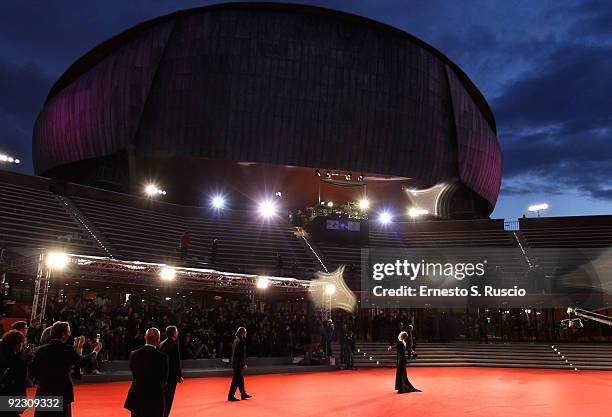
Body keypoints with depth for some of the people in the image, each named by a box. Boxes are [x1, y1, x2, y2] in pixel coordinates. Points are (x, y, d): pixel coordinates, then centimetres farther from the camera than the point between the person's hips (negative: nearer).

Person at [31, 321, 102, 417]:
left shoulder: (39, 350, -2)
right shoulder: (68, 350, -12)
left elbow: (34, 373, 5)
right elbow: (82, 361, 4)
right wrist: (95, 351, 20)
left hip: (43, 394, 4)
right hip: (62, 394, -4)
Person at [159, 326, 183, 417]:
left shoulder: (162, 344, 6)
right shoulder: (174, 345, -17)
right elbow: (177, 362, -17)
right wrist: (179, 375, -11)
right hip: (172, 374, -7)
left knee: (164, 396, 19)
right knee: (169, 397, 1)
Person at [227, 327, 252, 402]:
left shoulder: (236, 341, 10)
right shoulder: (241, 342, -18)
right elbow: (242, 354, -20)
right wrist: (244, 364, -16)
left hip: (235, 363, 10)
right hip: (239, 364, -10)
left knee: (241, 379, 17)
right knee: (236, 380, -3)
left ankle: (243, 394, 27)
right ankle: (231, 396, 2)